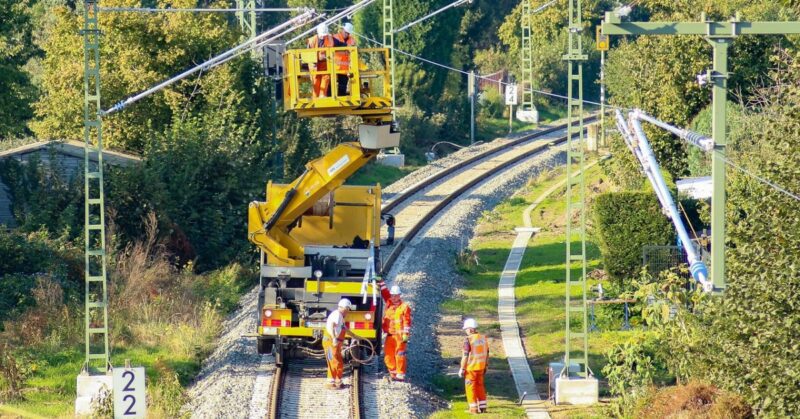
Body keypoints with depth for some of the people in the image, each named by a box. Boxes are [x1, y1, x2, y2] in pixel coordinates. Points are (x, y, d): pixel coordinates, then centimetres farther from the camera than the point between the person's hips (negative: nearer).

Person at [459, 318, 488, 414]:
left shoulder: (468, 340, -17)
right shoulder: (483, 338, 3)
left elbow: (465, 356, -18)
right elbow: (487, 354, 9)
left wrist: (462, 369, -11)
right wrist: (485, 367, 19)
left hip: (471, 368, -6)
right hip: (481, 367, 6)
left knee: (470, 387, 4)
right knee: (480, 386, 17)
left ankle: (474, 408, 4)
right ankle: (482, 407, 17)